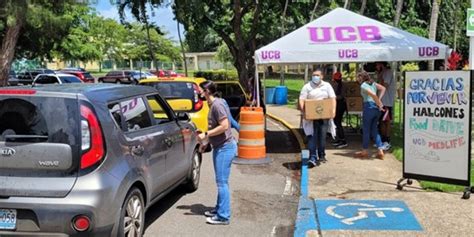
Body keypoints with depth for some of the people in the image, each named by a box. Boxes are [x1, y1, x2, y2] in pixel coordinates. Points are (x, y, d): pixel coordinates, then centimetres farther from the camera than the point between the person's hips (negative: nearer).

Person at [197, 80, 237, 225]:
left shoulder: (217, 104, -17)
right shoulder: (213, 104, 11)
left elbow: (224, 126, -23)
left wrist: (206, 135, -18)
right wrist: (205, 138, 12)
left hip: (225, 147, -10)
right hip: (219, 147, 10)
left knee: (222, 182, -5)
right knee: (221, 181, 18)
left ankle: (223, 216, 1)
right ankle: (219, 209, 30)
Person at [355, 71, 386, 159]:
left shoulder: (363, 85, -7)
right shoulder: (373, 83, 16)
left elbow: (373, 94, -19)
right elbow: (383, 88, 9)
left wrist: (379, 104, -11)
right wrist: (379, 99, 4)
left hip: (369, 106, -7)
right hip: (376, 108, 7)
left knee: (366, 129, 5)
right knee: (374, 129, 13)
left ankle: (364, 151, 14)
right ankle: (380, 151, 5)